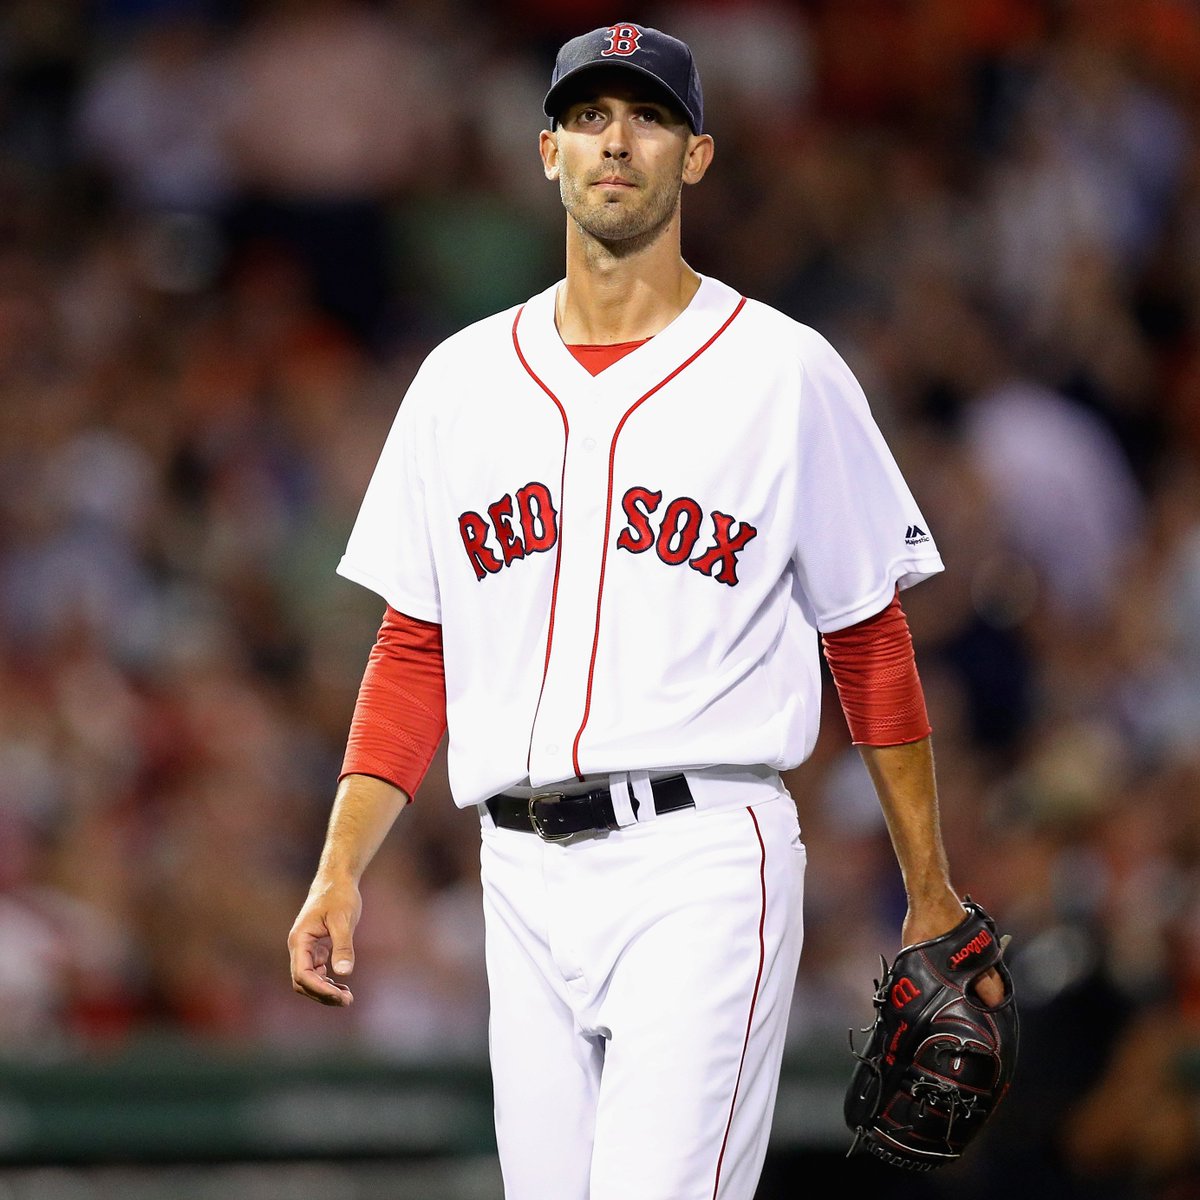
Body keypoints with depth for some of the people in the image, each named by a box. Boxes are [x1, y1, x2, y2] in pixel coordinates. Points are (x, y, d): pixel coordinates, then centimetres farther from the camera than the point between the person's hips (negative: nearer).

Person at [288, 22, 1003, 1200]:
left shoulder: (784, 373, 2)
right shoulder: (464, 379, 13)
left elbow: (871, 644, 5)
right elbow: (414, 651, 14)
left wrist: (931, 896, 4)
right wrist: (340, 869, 3)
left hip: (704, 866, -5)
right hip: (524, 878, 5)